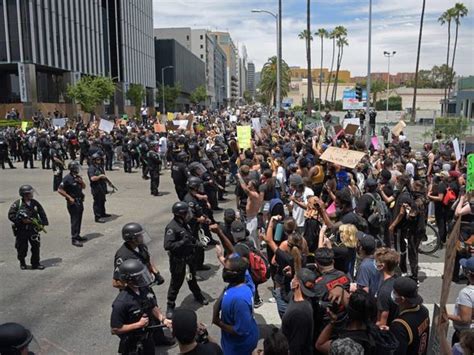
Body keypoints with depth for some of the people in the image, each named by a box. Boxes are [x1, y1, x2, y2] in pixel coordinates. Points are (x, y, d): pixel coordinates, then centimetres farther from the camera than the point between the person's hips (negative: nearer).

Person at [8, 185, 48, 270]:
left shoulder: (35, 203, 2)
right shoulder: (17, 204, -9)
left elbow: (42, 213, 9)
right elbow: (10, 215, -9)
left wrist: (43, 223, 2)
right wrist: (21, 220, -17)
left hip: (33, 229, 3)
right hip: (21, 230, -3)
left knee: (36, 246, 0)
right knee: (22, 248, 7)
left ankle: (35, 264, 13)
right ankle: (22, 263, 29)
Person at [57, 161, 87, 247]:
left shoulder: (78, 177, 8)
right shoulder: (67, 178, -15)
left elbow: (84, 187, 17)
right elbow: (60, 190, -16)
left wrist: (82, 181, -4)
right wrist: (69, 197, -17)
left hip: (80, 201, 8)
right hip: (73, 202, -8)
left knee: (79, 220, 15)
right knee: (74, 220, -6)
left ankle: (77, 235, 27)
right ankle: (74, 239, -2)